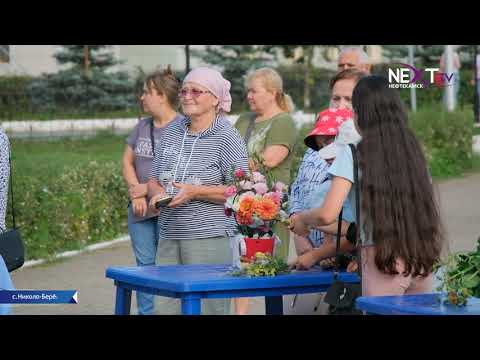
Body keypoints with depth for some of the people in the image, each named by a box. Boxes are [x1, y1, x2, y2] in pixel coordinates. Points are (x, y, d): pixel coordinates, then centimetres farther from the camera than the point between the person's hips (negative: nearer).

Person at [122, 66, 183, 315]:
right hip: (140, 209, 6)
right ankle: (145, 312, 14)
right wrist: (135, 192, -3)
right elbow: (127, 161, 14)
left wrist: (147, 188, -10)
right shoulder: (142, 126, 15)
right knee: (145, 265, 8)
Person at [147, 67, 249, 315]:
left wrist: (195, 192, -18)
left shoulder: (227, 137, -4)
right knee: (166, 305, 4)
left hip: (210, 237, -6)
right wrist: (157, 193, -3)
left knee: (208, 308, -5)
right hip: (169, 236, 6)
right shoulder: (171, 132, 14)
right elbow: (154, 179, 21)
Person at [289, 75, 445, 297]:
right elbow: (431, 212, 14)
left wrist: (301, 219, 9)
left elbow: (327, 215, -12)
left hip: (382, 260, -5)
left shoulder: (354, 153, -5)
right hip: (421, 260, 5)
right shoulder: (412, 149, 9)